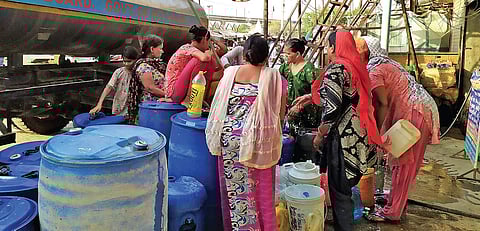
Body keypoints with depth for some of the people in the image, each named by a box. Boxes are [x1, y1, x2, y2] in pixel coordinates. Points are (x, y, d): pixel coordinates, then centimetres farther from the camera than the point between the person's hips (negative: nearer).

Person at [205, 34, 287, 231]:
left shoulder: (230, 72, 5)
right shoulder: (273, 76, -3)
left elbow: (218, 105, 8)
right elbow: (280, 114, -2)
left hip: (229, 135, 3)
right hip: (258, 139, -3)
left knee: (233, 186, 15)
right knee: (259, 189, 10)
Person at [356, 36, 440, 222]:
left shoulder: (374, 70, -12)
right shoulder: (387, 63, 18)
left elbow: (384, 104, -18)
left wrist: (379, 134, -12)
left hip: (413, 113, -10)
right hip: (423, 109, 10)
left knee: (402, 163, -3)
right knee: (406, 164, 16)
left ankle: (392, 212, 6)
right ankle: (399, 205, 28)